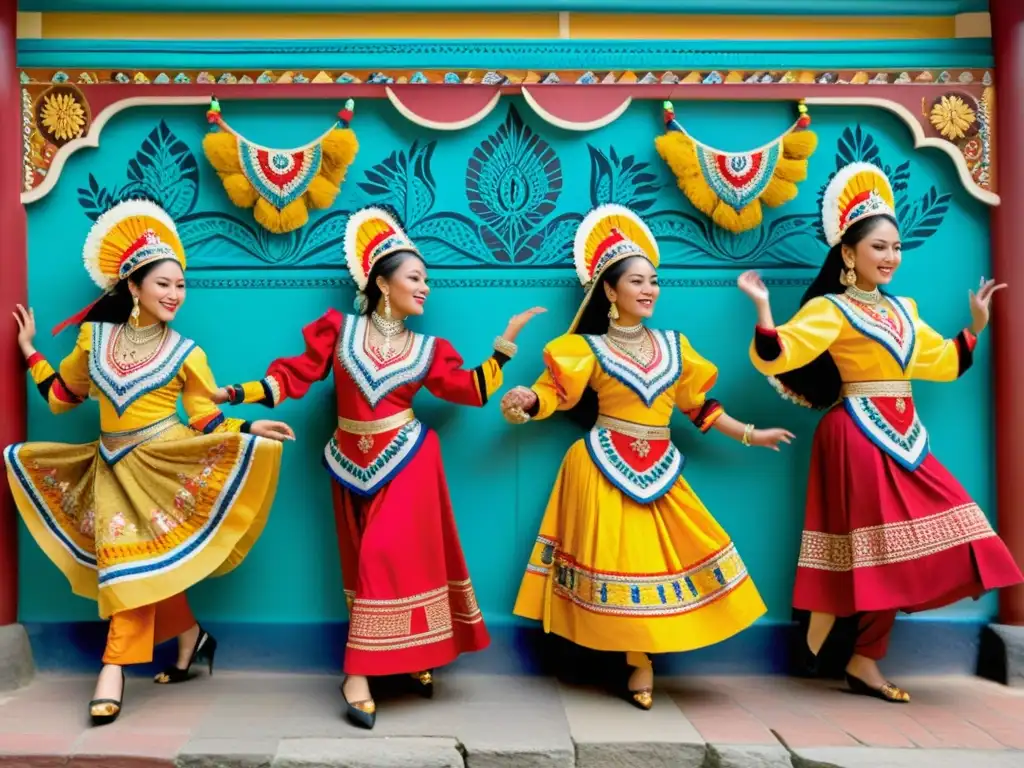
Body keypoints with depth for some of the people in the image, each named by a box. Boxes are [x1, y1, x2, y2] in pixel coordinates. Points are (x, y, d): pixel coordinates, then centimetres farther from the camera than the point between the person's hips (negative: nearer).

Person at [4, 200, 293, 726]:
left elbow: (205, 419, -2)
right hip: (111, 465, 4)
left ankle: (114, 668, -4)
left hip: (162, 463, -4)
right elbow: (62, 395, 17)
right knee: (119, 556, 0)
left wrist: (249, 429, -16)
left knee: (138, 559, -10)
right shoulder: (93, 336, 6)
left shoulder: (185, 353, -3)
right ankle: (191, 637, 17)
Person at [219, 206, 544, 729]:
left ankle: (359, 674, 2)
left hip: (405, 461, 0)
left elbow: (471, 389, -2)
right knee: (372, 560, 7)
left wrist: (505, 343, -5)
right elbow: (297, 373, -1)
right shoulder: (339, 329, 1)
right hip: (354, 461, 0)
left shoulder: (425, 349, 4)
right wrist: (241, 393, -12)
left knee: (393, 555, -7)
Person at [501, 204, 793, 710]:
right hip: (607, 468, -4)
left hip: (660, 470, 4)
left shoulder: (674, 346, 10)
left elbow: (698, 404, 15)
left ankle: (642, 660, 12)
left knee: (660, 552, 0)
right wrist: (524, 402, -33)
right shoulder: (589, 348, -2)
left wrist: (749, 435, 16)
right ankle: (641, 661, 11)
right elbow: (553, 391, -11)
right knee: (622, 555, -2)